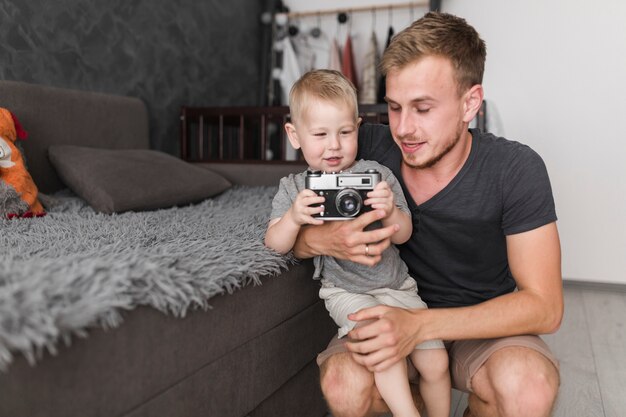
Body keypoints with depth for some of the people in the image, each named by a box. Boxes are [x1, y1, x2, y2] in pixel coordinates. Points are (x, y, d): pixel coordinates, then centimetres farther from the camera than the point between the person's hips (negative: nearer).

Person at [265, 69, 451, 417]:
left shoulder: (377, 175, -3)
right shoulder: (294, 188, 0)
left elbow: (404, 235, -2)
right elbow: (275, 245, -6)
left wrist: (390, 212, -25)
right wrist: (294, 218, -27)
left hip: (396, 283, 2)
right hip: (345, 290, -1)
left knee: (436, 363, -2)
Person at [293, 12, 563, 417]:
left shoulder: (515, 169, -17)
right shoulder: (368, 148, -13)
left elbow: (545, 306, -19)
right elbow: (288, 237, -5)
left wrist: (420, 324, -33)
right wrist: (321, 239, -31)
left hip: (484, 324, 0)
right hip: (393, 316, 1)